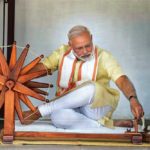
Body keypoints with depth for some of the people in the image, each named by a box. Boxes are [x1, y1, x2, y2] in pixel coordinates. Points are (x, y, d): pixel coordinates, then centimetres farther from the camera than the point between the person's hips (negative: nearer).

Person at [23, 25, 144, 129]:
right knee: (58, 116, -36)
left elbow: (122, 80, -22)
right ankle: (107, 125, -22)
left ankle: (39, 112, -23)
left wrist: (133, 99, -42)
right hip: (71, 108, 2)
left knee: (90, 87, -38)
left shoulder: (103, 56, -10)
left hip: (96, 108, -2)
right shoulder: (63, 52, 2)